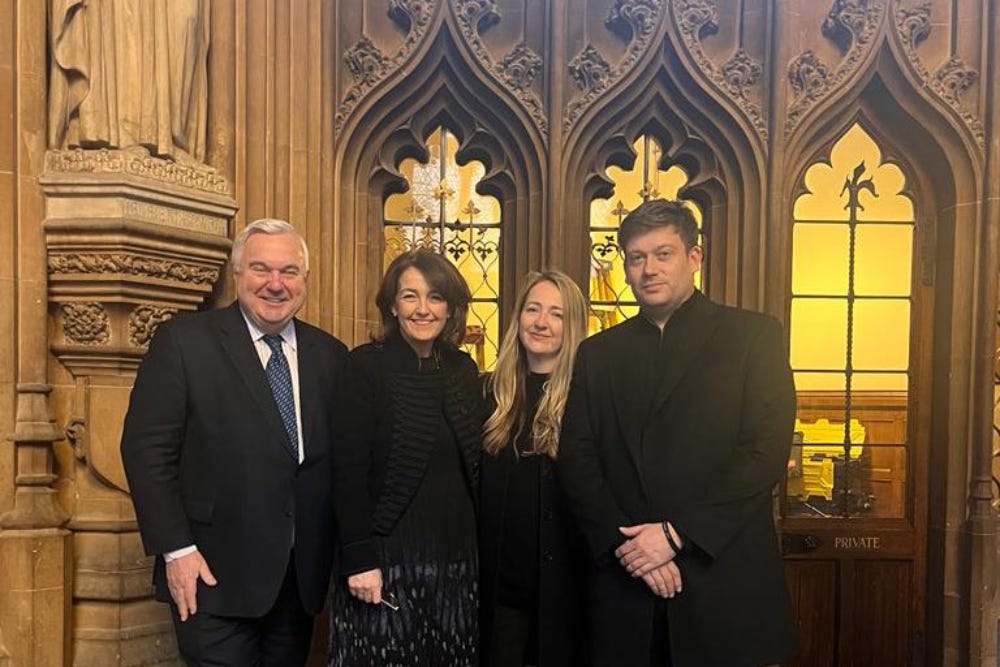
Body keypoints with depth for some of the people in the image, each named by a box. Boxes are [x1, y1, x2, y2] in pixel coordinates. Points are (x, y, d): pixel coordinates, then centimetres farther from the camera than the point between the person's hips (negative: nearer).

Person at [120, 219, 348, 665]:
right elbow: (147, 449, -9)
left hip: (302, 575, 4)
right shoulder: (183, 340, -6)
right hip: (215, 573, -4)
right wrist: (175, 549, -13)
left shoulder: (330, 354, 5)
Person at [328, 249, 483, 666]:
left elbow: (473, 465, 12)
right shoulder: (365, 366, -9)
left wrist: (481, 548, 9)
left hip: (456, 557, 5)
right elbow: (349, 472, -12)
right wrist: (360, 560, -16)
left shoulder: (464, 369, 7)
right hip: (387, 558, -5)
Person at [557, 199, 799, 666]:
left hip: (724, 581, -2)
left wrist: (676, 533, -13)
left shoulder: (754, 335, 0)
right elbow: (576, 461, 4)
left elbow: (767, 452, -9)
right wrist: (624, 543, -10)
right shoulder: (598, 353, 10)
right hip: (625, 582, 3)